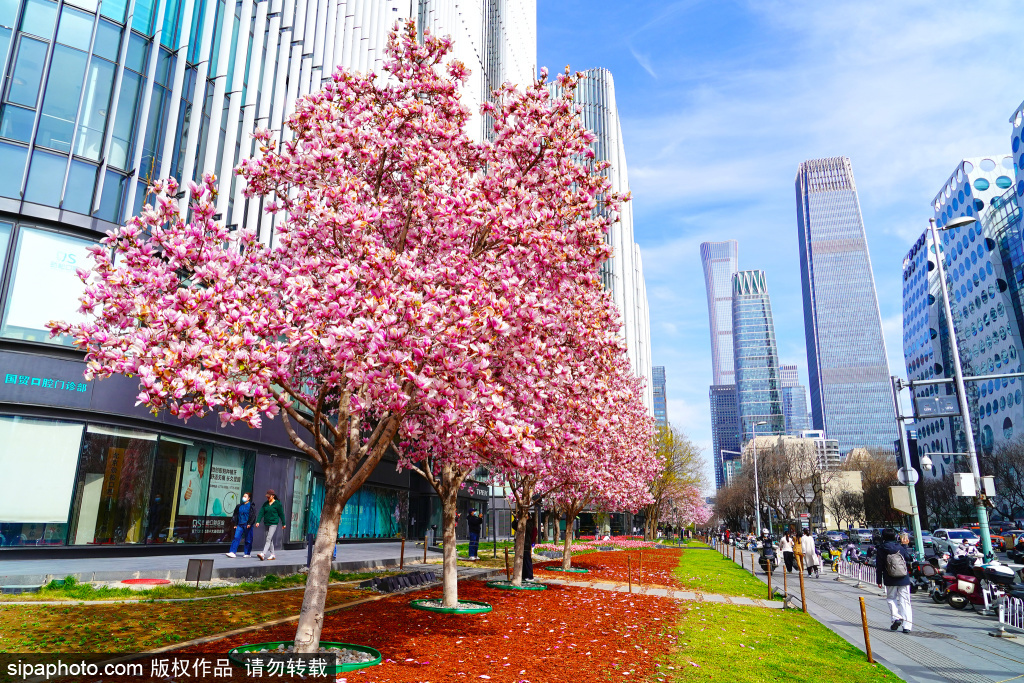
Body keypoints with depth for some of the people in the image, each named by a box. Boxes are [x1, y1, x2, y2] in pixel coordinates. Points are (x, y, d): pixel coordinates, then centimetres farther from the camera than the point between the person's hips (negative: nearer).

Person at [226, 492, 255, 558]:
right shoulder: (239, 506, 15)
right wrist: (235, 524, 12)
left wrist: (249, 523, -14)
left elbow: (252, 515, -5)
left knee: (248, 539, 0)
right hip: (239, 525, 4)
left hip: (247, 525, -4)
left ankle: (247, 553, 9)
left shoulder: (251, 506, 1)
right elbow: (235, 515, 19)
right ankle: (232, 552, -11)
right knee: (236, 538, -8)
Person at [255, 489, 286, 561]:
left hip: (274, 523, -7)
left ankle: (263, 554, -26)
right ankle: (272, 555, 18)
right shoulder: (265, 504, 10)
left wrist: (283, 524, 3)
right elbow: (261, 512, 3)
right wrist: (258, 521, -11)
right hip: (267, 523, 7)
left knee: (269, 539, -16)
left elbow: (281, 514, -1)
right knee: (270, 540, 10)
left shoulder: (277, 503, -6)